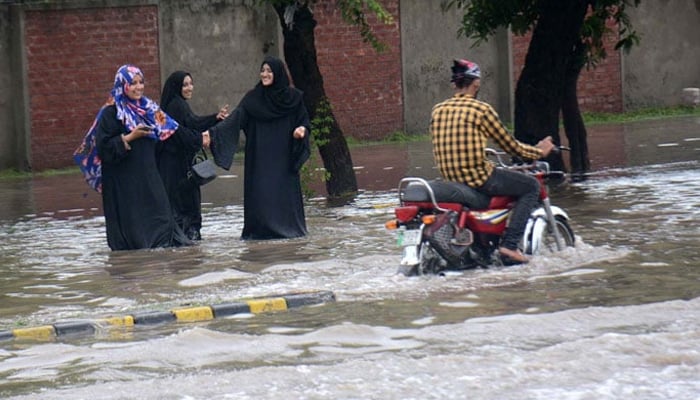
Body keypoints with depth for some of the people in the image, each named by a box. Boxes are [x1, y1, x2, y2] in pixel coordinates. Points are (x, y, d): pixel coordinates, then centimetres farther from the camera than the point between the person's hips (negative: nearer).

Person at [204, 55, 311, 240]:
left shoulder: (293, 97, 3)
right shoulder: (253, 98, 2)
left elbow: (304, 121, 8)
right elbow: (235, 119, -8)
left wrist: (302, 130, -16)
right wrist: (213, 131, -21)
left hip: (284, 157, 0)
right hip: (260, 157, 0)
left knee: (285, 190, -1)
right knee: (260, 190, -4)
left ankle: (288, 227, 7)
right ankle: (260, 229, -1)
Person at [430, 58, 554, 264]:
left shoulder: (437, 110, 7)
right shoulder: (481, 109, -10)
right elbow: (509, 145, -4)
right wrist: (539, 151, 13)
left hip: (448, 178, 7)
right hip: (477, 177, -7)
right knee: (531, 186, 9)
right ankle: (509, 245, -3)